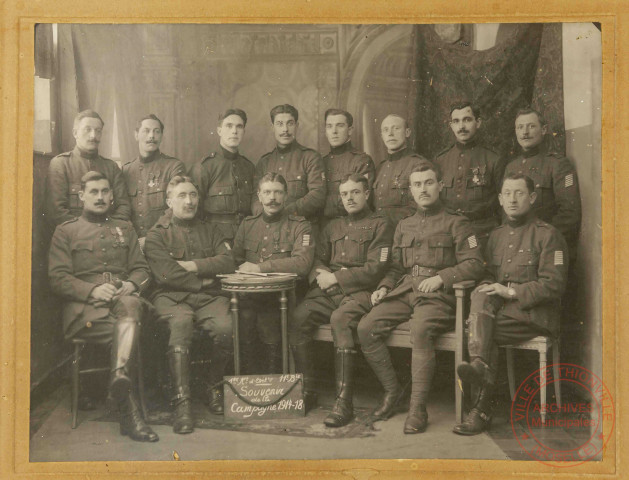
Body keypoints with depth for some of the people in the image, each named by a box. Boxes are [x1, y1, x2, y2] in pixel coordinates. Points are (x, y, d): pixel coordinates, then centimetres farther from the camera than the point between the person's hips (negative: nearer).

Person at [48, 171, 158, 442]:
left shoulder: (124, 229, 27)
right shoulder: (66, 231, 16)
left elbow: (141, 269, 19)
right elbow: (58, 278, 4)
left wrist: (132, 284, -6)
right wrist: (92, 290, -15)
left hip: (124, 300, 2)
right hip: (83, 309, -2)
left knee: (130, 306, -38)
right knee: (129, 329, -33)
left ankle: (120, 379, -54)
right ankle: (130, 409, -37)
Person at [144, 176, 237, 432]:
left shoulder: (209, 231, 22)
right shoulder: (157, 235, 10)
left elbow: (227, 262, 5)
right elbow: (166, 274, -6)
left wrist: (193, 266, -5)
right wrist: (201, 281, 0)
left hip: (209, 296, 3)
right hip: (172, 297, -3)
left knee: (225, 327, -29)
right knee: (181, 323, -37)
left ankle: (214, 387, -4)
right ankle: (182, 402, -35)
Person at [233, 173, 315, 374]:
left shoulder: (299, 226, 4)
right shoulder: (247, 225, 19)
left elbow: (302, 264, -12)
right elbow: (233, 261, 19)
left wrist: (259, 267, -12)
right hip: (250, 294, 3)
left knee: (268, 318, -29)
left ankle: (272, 378, -10)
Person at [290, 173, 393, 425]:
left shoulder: (380, 225, 7)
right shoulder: (333, 227, 26)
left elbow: (374, 269, -5)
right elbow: (317, 260, 23)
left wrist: (335, 278, -8)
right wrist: (320, 275, -2)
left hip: (360, 291, -5)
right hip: (327, 291, 5)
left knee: (340, 319, -36)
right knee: (298, 317, -24)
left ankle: (344, 401, -34)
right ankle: (305, 390, -14)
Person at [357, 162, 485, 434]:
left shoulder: (456, 223, 8)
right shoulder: (404, 226, 24)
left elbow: (474, 264, -1)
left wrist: (441, 277, -14)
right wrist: (384, 287, 6)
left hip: (438, 296, -5)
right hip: (404, 292, 5)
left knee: (420, 330, -36)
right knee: (366, 328, -19)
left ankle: (418, 408, -27)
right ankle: (392, 390, -3)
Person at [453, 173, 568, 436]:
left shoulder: (547, 234, -1)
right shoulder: (496, 235, 19)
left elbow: (553, 284, -9)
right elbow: (489, 275, 21)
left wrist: (511, 292, -17)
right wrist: (489, 287, -4)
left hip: (535, 312, -5)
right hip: (501, 307, 5)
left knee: (481, 331, -26)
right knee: (481, 296, -28)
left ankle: (482, 408, -24)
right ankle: (480, 364, -39)